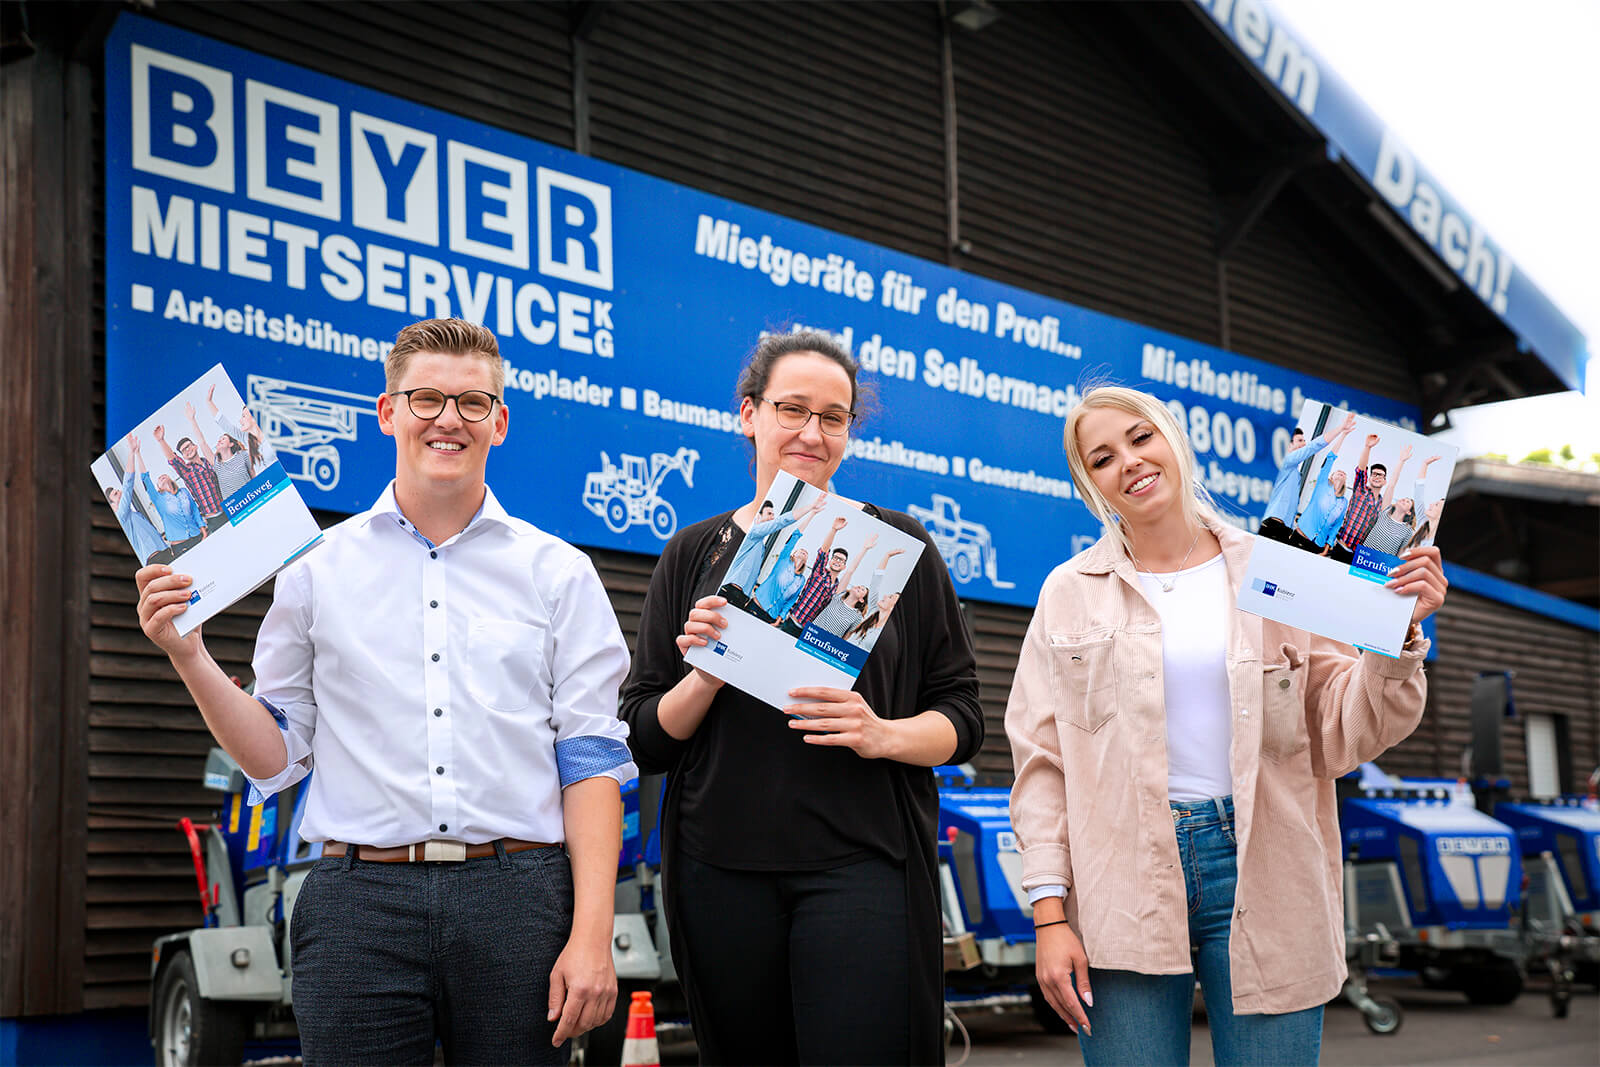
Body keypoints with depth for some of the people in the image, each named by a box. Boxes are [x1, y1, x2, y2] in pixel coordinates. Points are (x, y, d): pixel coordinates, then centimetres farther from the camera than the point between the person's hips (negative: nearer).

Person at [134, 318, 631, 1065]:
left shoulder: (557, 573, 8)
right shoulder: (318, 569, 10)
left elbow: (591, 761, 3)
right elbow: (279, 756, 11)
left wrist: (592, 936, -5)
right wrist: (189, 654, -3)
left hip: (516, 900, 0)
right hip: (360, 902, 0)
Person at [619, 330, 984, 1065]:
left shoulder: (896, 545, 7)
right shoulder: (695, 553, 11)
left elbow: (962, 716, 6)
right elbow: (646, 742, 9)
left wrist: (884, 735, -14)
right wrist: (706, 676, -10)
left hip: (860, 865, -2)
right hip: (723, 871, 2)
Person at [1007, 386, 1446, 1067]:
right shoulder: (1071, 592, 7)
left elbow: (1344, 736, 6)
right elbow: (1041, 757, 3)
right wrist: (1050, 914, -4)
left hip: (1257, 872, 0)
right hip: (1122, 892, 0)